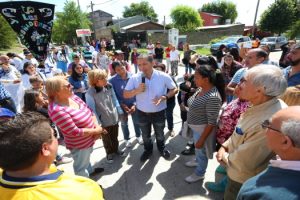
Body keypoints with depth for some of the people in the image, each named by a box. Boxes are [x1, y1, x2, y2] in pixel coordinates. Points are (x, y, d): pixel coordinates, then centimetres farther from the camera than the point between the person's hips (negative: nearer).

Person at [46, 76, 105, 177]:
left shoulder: (72, 97, -8)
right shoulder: (57, 110, -31)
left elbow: (89, 111, -2)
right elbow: (75, 132, -30)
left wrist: (97, 126, -16)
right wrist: (95, 131, -20)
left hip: (89, 139, 8)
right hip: (79, 145, -8)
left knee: (86, 158, 35)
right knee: (81, 168, 19)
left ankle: (90, 171, 62)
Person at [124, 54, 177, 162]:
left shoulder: (163, 76, -16)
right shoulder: (134, 78, -13)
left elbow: (174, 89, -5)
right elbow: (125, 95, -8)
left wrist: (164, 97, -23)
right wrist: (137, 90, -27)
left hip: (159, 112, -1)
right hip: (142, 113, 1)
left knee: (159, 134, 23)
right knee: (145, 135, 23)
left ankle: (161, 148, 53)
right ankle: (148, 150, 52)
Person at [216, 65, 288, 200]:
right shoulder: (261, 105, -7)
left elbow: (243, 162, -31)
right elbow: (239, 134, 6)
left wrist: (224, 156, -12)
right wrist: (224, 147, -5)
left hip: (244, 182, -7)